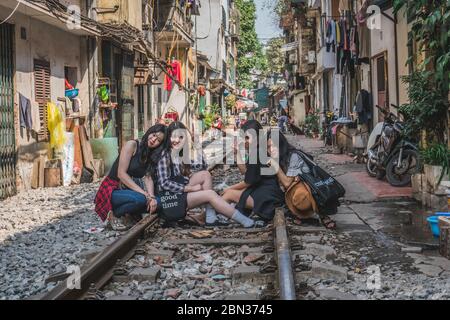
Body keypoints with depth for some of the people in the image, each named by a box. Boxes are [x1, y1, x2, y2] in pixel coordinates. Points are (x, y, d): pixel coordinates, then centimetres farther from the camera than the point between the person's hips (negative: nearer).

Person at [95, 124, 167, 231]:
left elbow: (148, 178, -4)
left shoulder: (151, 156, 10)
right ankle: (113, 214, -10)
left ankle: (128, 214, 1)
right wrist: (144, 193, -27)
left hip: (127, 190, 7)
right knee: (140, 199, -35)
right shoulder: (132, 145, -12)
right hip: (112, 189, -6)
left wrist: (151, 196, -25)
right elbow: (121, 174, -20)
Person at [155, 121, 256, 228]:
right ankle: (242, 220, -19)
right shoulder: (165, 155, -7)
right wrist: (190, 188, -16)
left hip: (180, 194, 8)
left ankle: (211, 217, -20)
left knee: (205, 174, -11)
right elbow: (164, 183, -16)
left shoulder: (182, 155, 16)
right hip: (168, 202, -8)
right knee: (210, 194, -21)